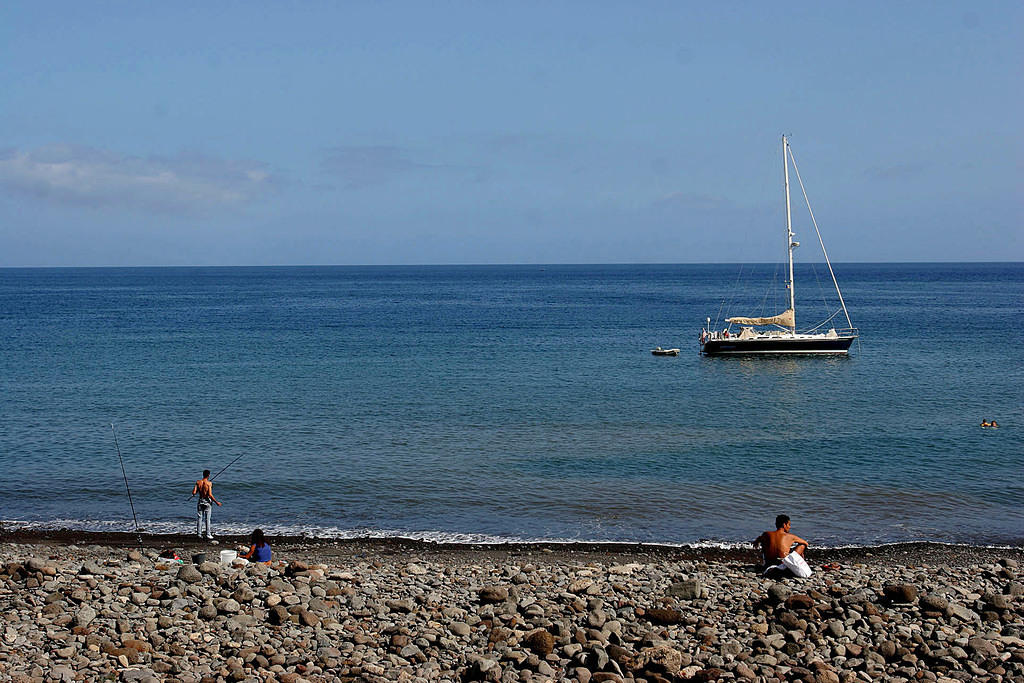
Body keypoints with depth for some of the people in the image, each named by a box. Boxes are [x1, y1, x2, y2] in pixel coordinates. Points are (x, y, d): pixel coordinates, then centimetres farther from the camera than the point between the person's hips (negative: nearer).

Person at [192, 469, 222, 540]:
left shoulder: (198, 482, -3)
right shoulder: (209, 483, -14)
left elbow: (194, 493, -6)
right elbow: (210, 495, -20)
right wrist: (216, 502, -11)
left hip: (200, 501, 3)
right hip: (207, 502, -3)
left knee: (199, 518, 11)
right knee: (207, 519, 2)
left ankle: (199, 534, 13)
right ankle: (208, 535, 3)